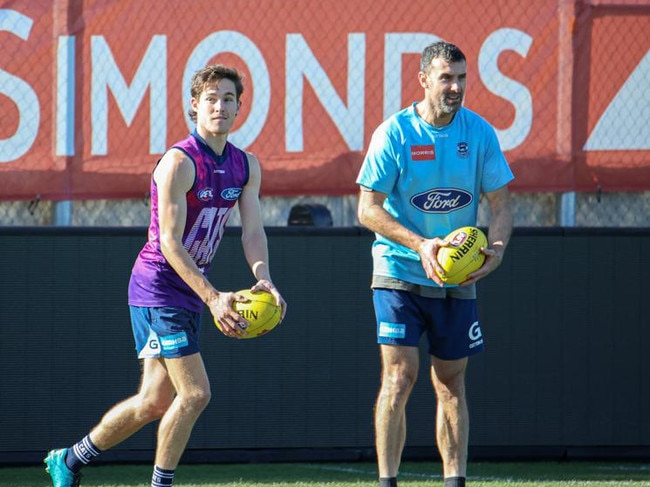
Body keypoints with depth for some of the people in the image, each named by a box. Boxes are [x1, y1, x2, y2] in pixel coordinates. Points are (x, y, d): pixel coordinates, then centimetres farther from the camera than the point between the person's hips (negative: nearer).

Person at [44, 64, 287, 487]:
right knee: (195, 393, -13)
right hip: (158, 286, -8)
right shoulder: (179, 162, -17)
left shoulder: (247, 167, 7)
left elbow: (253, 232, 3)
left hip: (191, 292, 8)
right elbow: (169, 242, -20)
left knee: (156, 402, 10)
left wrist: (263, 278, -19)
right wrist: (213, 298, -27)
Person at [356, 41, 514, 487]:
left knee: (451, 383, 9)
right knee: (399, 376, -12)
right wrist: (420, 244, -23)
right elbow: (368, 208, -11)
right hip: (400, 273, -3)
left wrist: (496, 248, -16)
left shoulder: (479, 132, 0)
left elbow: (501, 202, 4)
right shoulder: (394, 133, -10)